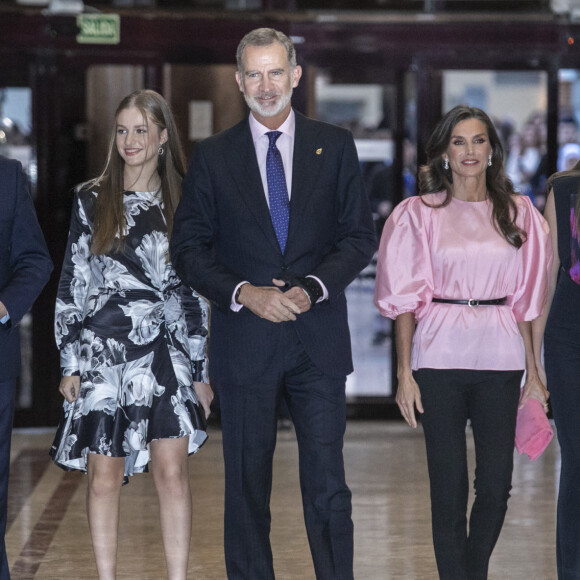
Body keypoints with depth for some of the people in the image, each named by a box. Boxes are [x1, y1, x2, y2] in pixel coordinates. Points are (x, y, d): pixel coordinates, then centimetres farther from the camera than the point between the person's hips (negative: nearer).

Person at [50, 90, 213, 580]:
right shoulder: (92, 200, 5)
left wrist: (201, 370, 8)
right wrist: (70, 361, 0)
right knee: (105, 476, 2)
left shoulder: (181, 202, 8)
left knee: (173, 471, -6)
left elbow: (194, 290, 10)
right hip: (103, 350, 0)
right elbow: (72, 282, 5)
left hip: (168, 355, 0)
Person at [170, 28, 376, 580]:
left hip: (318, 339, 0)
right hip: (244, 342, 0)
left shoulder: (335, 147, 7)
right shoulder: (213, 156, 6)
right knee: (246, 486, 6)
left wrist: (313, 287, -12)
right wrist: (244, 294, -12)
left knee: (327, 486, -1)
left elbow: (359, 236, 5)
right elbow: (188, 247, 4)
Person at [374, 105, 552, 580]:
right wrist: (404, 373, -6)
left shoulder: (517, 213, 9)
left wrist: (532, 370, 7)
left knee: (497, 485, 2)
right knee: (449, 487, 0)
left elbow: (524, 299, 11)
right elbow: (405, 299, 0)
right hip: (440, 358, -2)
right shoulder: (419, 214, 3)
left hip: (500, 360, 2)